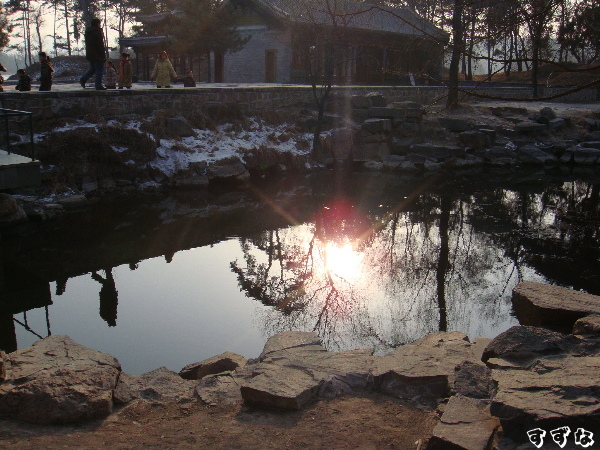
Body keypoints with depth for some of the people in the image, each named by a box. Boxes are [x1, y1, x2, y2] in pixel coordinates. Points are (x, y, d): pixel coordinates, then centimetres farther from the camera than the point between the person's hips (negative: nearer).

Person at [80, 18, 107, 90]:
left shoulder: (88, 32, 14)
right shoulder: (98, 32, -13)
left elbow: (87, 45, 18)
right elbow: (101, 45, -17)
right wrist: (103, 56, -14)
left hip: (89, 54, 8)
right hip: (97, 55, -8)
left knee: (93, 68, 21)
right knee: (99, 70, -3)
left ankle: (83, 79, 9)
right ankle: (98, 85, -3)